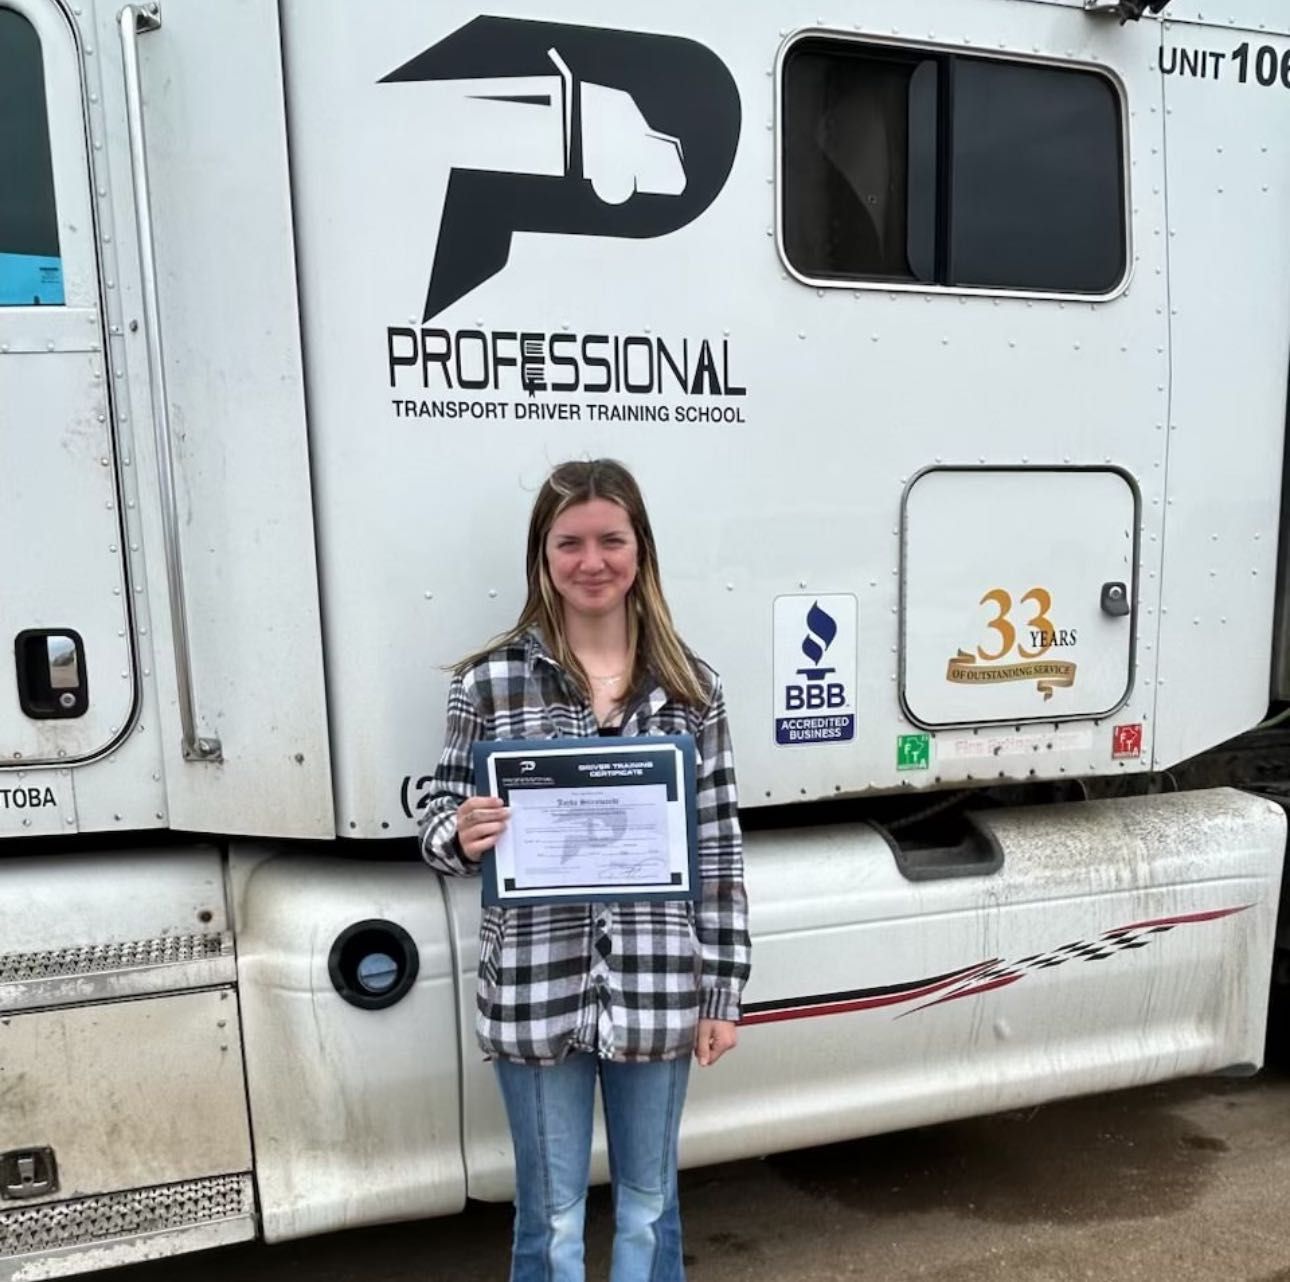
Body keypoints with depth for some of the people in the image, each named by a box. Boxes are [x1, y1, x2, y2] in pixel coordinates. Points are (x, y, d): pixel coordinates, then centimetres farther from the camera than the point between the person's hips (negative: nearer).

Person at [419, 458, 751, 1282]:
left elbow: (720, 848, 2)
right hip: (534, 995, -1)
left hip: (657, 993, 2)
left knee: (650, 1206, 23)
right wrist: (462, 836, -23)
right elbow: (445, 831, 0)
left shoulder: (691, 686, -1)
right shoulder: (490, 681, -6)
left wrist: (724, 991, 3)